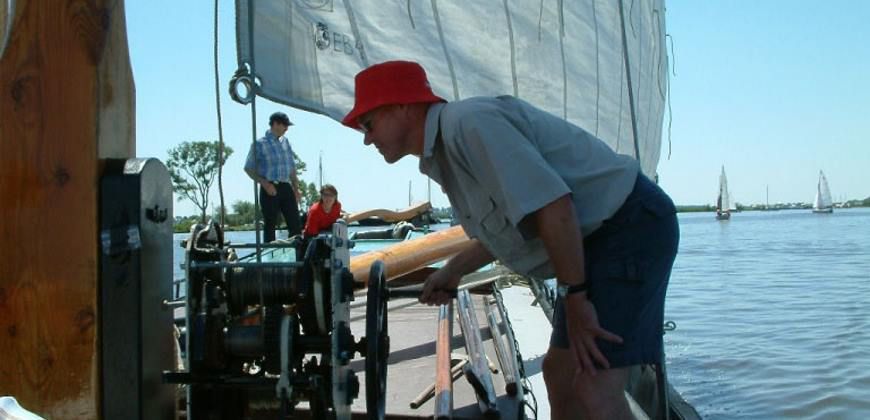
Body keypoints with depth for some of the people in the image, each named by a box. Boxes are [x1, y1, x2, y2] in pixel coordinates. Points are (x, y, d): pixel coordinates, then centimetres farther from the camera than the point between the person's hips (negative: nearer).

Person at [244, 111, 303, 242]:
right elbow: (248, 168, -2)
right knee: (270, 226, 1)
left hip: (286, 187, 5)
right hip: (270, 189, -5)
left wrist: (296, 188, 12)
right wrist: (265, 183, -13)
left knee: (295, 224, 2)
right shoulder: (260, 144, -4)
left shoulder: (285, 142, 12)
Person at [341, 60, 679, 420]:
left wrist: (575, 298, -21)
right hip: (595, 236, 11)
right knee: (559, 373, 16)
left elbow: (553, 206, -26)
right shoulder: (442, 155, 13)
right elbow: (506, 225, 24)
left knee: (595, 390, -16)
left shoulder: (466, 123, -19)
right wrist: (453, 270, 20)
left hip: (631, 227, -11)